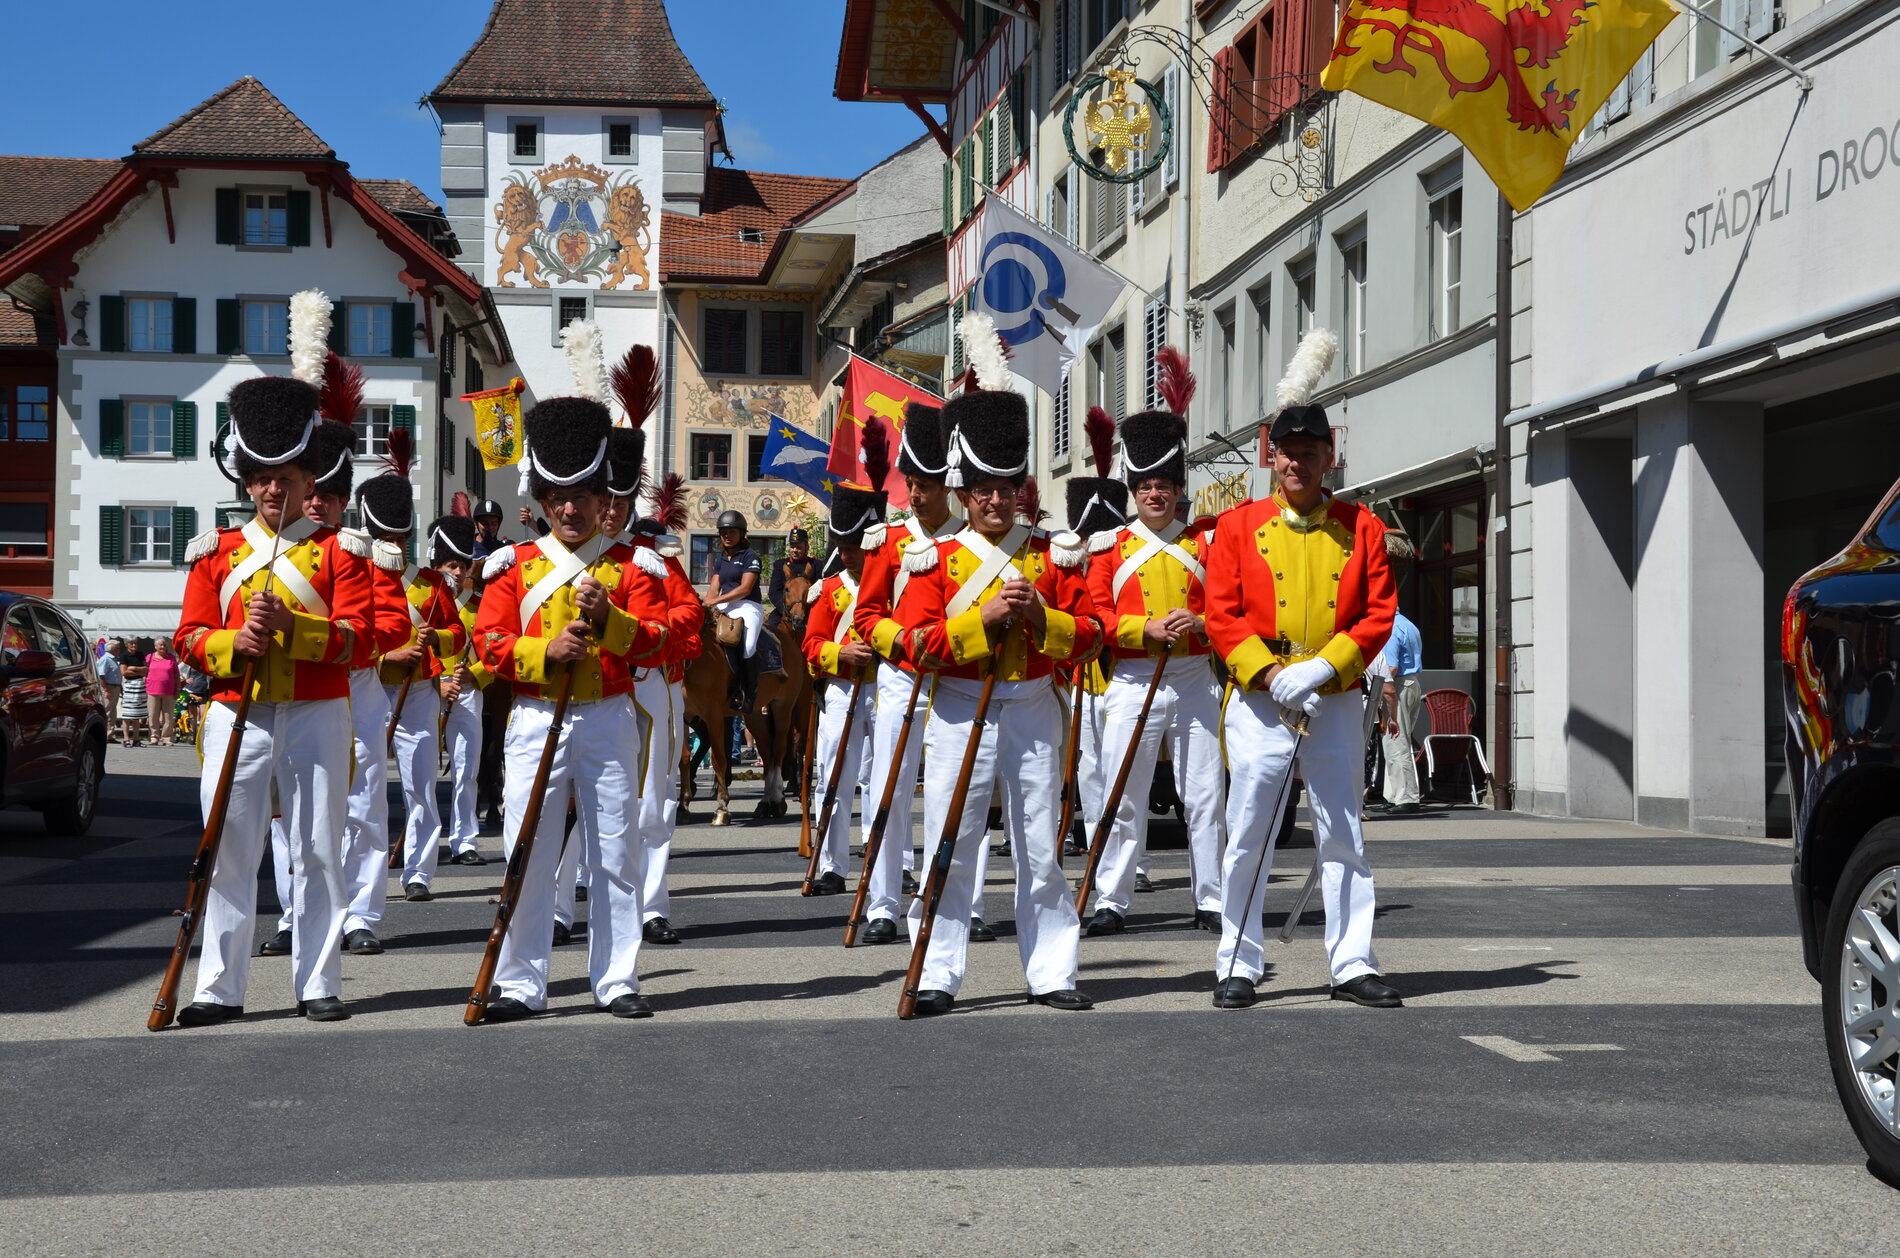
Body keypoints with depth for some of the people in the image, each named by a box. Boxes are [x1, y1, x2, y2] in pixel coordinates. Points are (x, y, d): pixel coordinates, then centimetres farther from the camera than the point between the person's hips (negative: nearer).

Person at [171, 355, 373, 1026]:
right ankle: (220, 988, 8)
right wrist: (238, 644, -13)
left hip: (317, 716, -2)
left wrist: (291, 624, -21)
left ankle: (319, 984, 9)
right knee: (229, 852, 2)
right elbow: (190, 635, 7)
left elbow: (356, 637, -6)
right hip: (237, 715, 2)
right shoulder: (217, 551, 10)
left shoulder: (338, 550, 4)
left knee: (318, 851, 3)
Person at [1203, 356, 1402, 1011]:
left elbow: (1379, 614, 0)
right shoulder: (1239, 525, 3)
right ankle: (1238, 968, 9)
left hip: (1336, 703, 1)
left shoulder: (1360, 528, 6)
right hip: (1260, 704, -1)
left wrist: (1320, 669, -13)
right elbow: (1222, 615, -2)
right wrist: (1271, 675, -14)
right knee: (1248, 838, 0)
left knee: (1344, 837, 5)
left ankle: (1353, 966, 12)